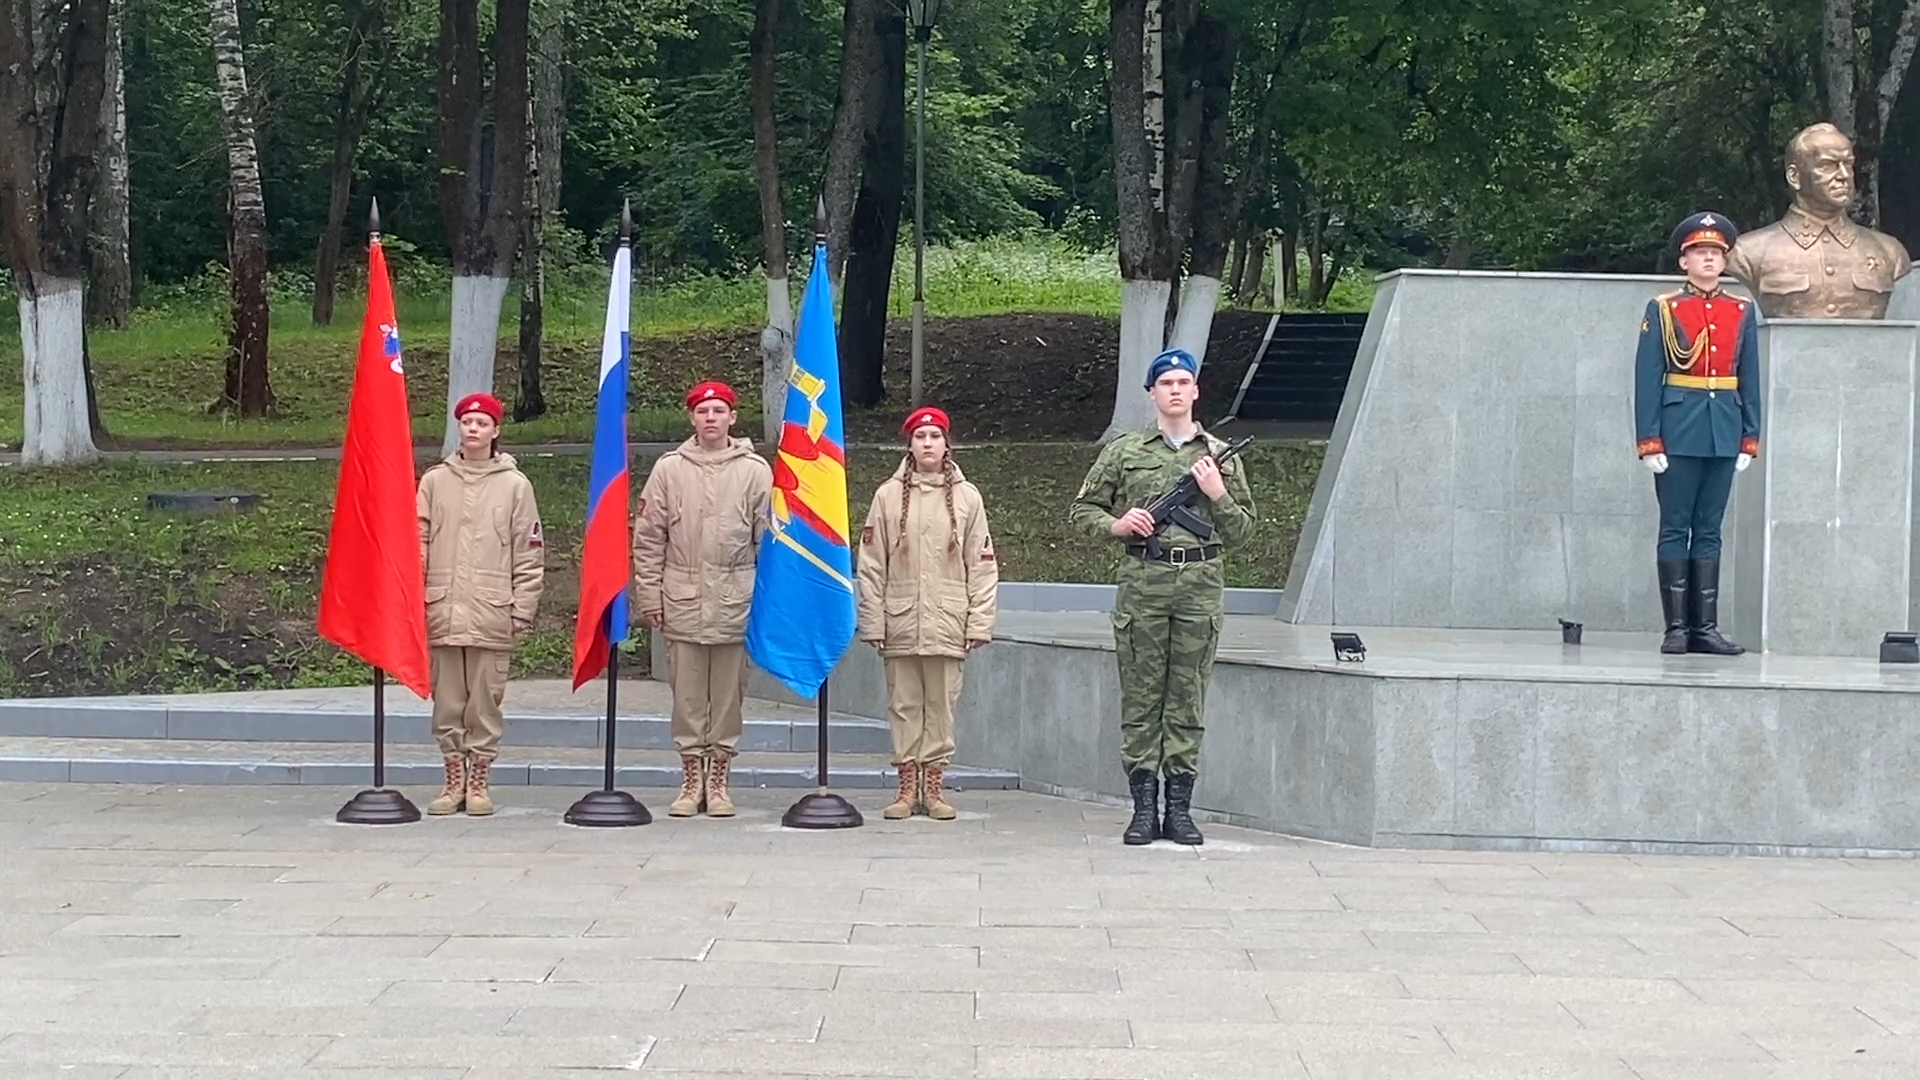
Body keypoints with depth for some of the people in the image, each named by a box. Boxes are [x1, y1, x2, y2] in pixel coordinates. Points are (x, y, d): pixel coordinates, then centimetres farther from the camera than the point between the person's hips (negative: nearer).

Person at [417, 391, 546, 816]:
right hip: (443, 613, 2)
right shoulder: (434, 481, 9)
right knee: (447, 703, 6)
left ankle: (478, 782, 11)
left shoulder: (515, 485, 3)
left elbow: (529, 553, 2)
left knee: (485, 702, 2)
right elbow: (418, 545, 7)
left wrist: (522, 611, -3)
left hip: (491, 614, -2)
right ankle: (454, 780, 16)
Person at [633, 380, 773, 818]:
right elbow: (648, 540, 6)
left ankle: (718, 781, 14)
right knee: (687, 695, 5)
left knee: (728, 695, 4)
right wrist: (649, 596, 1)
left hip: (735, 603, -1)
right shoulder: (668, 469, 5)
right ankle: (692, 780, 14)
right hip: (682, 603, 1)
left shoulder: (756, 471, 3)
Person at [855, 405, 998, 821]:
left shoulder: (967, 497, 4)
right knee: (904, 706, 5)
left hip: (947, 626, 0)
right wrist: (873, 623, -3)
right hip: (901, 625, 0)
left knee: (940, 706, 4)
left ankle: (934, 787, 12)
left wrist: (979, 623, -2)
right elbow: (870, 565, 3)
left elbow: (982, 565, 4)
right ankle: (907, 787, 12)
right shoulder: (888, 495, 4)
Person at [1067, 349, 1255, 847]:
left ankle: (1180, 809, 8)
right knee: (1140, 697, 0)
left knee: (1188, 699, 2)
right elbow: (1083, 509, 13)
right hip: (1142, 581, -1)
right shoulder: (1124, 451, 9)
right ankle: (1143, 808, 5)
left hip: (1201, 583, 1)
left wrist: (1217, 494, -5)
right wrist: (1118, 524, -6)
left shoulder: (1220, 456, 12)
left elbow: (1243, 531, 12)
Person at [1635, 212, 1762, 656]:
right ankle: (1676, 627, 3)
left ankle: (1705, 627, 9)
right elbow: (1647, 379, -3)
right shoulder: (1662, 310, 1)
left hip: (1724, 436, 3)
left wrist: (1750, 439, 6)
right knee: (1675, 529, 0)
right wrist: (1649, 442, -9)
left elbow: (1750, 380, 12)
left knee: (1709, 531, 7)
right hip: (1678, 432, -3)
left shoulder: (1743, 312, 10)